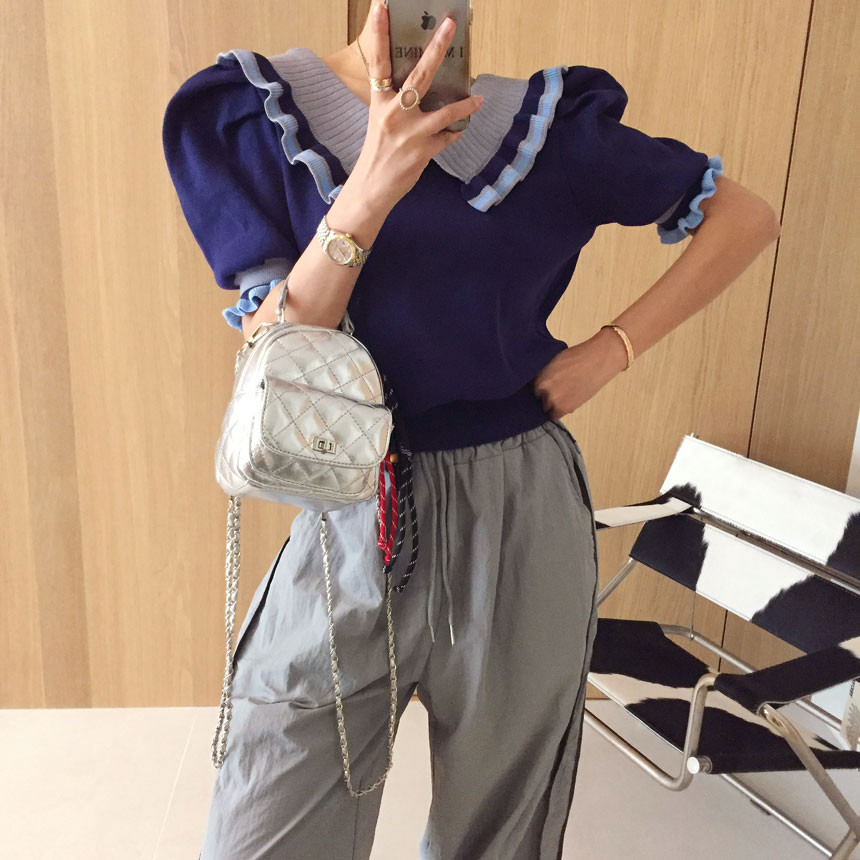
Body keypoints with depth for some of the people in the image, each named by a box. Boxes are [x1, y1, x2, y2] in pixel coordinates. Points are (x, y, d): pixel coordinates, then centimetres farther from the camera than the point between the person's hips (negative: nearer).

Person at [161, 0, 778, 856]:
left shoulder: (547, 122, 1)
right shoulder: (246, 115, -1)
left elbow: (747, 215, 10)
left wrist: (611, 349, -2)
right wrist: (371, 187, -24)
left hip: (524, 518, 1)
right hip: (352, 524, 0)